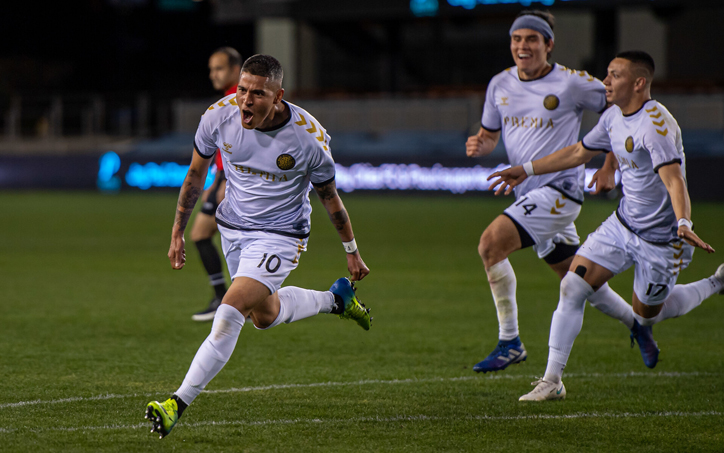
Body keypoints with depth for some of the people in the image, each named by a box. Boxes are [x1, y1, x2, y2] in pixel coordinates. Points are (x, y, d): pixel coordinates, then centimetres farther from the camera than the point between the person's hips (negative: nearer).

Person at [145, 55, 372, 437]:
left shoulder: (309, 137, -24)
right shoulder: (219, 116, -16)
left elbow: (329, 197, -6)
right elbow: (195, 174, 2)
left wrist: (352, 251, 4)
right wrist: (177, 231, 4)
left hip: (279, 236, -5)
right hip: (232, 227, 5)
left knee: (230, 313, -20)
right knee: (265, 315, 23)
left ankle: (178, 404, -17)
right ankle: (336, 299, 50)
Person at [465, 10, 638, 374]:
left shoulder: (571, 83, -11)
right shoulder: (500, 85, 6)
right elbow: (490, 134, 17)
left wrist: (609, 168, -3)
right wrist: (479, 144, -7)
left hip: (559, 189, -7)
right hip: (529, 194, 7)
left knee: (491, 244, -22)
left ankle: (510, 342, -15)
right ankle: (638, 324, 37)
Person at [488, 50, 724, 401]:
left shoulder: (656, 124, -25)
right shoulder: (614, 117, 2)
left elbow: (673, 179, -37)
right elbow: (579, 152, 19)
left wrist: (683, 223, -54)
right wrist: (526, 170, 24)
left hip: (661, 238, -7)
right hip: (623, 224, 7)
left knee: (646, 315, 12)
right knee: (572, 286, -7)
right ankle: (552, 381, -1)